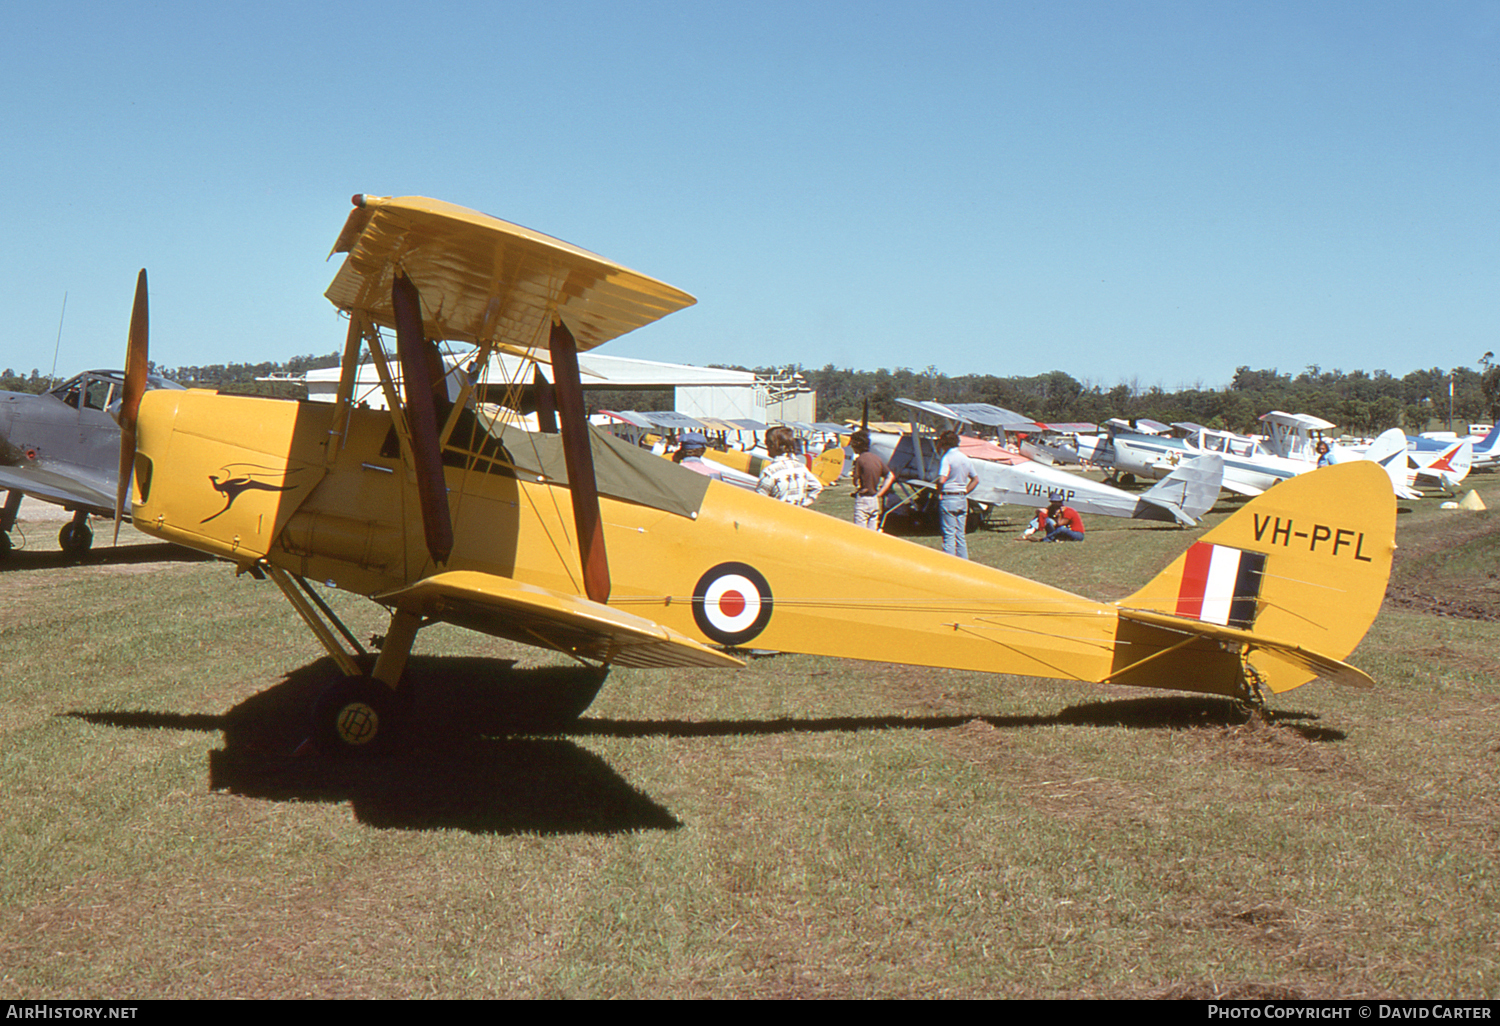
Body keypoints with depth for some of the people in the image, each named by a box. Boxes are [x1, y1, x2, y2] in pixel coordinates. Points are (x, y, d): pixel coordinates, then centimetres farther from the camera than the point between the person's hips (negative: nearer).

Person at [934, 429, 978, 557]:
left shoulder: (947, 458, -12)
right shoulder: (965, 458, 12)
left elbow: (942, 479, -24)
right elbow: (976, 480, 19)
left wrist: (939, 494, -10)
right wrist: (964, 492, 16)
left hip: (948, 499, -7)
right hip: (962, 499, 7)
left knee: (949, 535, -5)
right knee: (960, 535, 12)